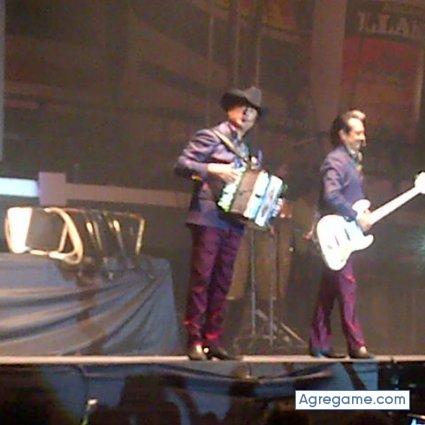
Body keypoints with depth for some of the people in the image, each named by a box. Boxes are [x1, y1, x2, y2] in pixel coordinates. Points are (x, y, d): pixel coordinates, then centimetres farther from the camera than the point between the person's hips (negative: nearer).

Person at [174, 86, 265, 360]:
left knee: (222, 282, 4)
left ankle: (213, 340, 7)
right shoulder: (211, 137, 1)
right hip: (209, 218, -6)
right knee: (201, 278, -8)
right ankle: (194, 341, -7)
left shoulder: (251, 151, 21)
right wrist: (213, 169, -19)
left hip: (234, 222, 6)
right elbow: (182, 165, -8)